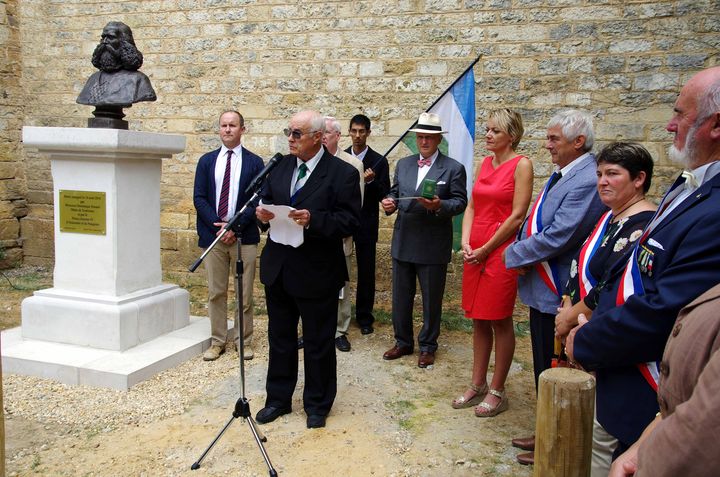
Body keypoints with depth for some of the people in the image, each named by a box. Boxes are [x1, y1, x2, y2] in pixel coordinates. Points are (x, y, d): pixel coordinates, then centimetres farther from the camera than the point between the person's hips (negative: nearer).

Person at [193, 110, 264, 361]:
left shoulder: (254, 162, 3)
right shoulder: (206, 161, 9)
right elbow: (199, 198, 4)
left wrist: (235, 227, -12)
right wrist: (218, 225, -10)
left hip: (244, 236, -2)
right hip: (212, 235, 2)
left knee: (244, 293, 4)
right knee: (216, 292, 8)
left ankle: (243, 340, 16)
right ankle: (218, 340, 18)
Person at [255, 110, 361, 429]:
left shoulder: (343, 173, -11)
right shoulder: (280, 167, 6)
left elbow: (350, 222, -16)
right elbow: (265, 200, 14)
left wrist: (313, 220, -30)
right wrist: (262, 214, -10)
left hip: (317, 273, -5)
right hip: (277, 268, 6)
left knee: (318, 343, 10)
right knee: (279, 338, 18)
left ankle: (317, 405, 28)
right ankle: (278, 399, 34)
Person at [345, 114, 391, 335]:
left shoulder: (379, 161, -1)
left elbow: (385, 195, -3)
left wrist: (372, 181, -21)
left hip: (366, 224, -1)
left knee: (366, 272, 5)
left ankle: (364, 317, 17)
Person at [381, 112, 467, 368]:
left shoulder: (454, 168, -4)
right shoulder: (403, 164, 10)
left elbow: (460, 201, -7)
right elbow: (395, 193, 13)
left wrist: (439, 206, -26)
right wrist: (389, 202, -10)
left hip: (433, 246, -4)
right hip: (403, 242, 4)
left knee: (431, 299, 8)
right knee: (400, 297, 13)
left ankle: (427, 346, 25)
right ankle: (403, 342, 30)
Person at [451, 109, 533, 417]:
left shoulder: (521, 165, -8)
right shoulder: (485, 163, 13)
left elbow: (517, 216, -13)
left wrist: (485, 249, -11)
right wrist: (465, 242, -2)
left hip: (501, 251, -7)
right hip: (475, 252, 7)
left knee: (500, 322, 2)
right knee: (478, 320, 12)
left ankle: (497, 392, 14)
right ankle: (477, 385, 24)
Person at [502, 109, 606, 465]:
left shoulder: (587, 181, -22)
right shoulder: (562, 173, 10)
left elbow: (557, 237, -27)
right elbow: (537, 221, 16)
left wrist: (514, 254, -12)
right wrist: (522, 250, -3)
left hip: (558, 294, -10)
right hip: (542, 288, 10)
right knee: (544, 368, 20)